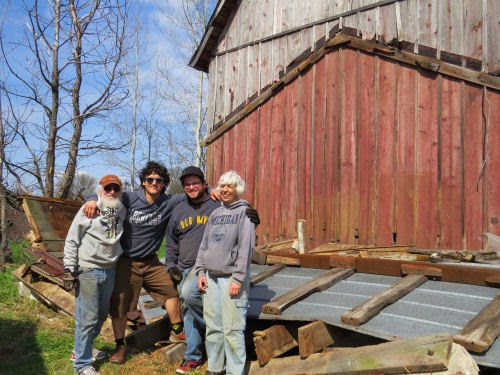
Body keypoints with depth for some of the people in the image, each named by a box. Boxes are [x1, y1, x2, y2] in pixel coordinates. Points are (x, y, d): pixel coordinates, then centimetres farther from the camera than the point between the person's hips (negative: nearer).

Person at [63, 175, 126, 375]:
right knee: (87, 318, -2)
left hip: (109, 270, 6)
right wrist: (69, 269, -10)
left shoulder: (121, 210, 5)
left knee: (102, 315, 16)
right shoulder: (89, 209, -10)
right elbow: (72, 240, -8)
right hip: (87, 270, -6)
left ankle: (81, 349, 37)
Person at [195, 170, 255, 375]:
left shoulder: (244, 211, -3)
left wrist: (238, 278, -15)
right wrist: (200, 271, 8)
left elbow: (246, 247, -10)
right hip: (211, 276, 6)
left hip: (231, 277, -5)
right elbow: (204, 245, 17)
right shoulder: (215, 213, 15)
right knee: (213, 326, 11)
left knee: (232, 328, -5)